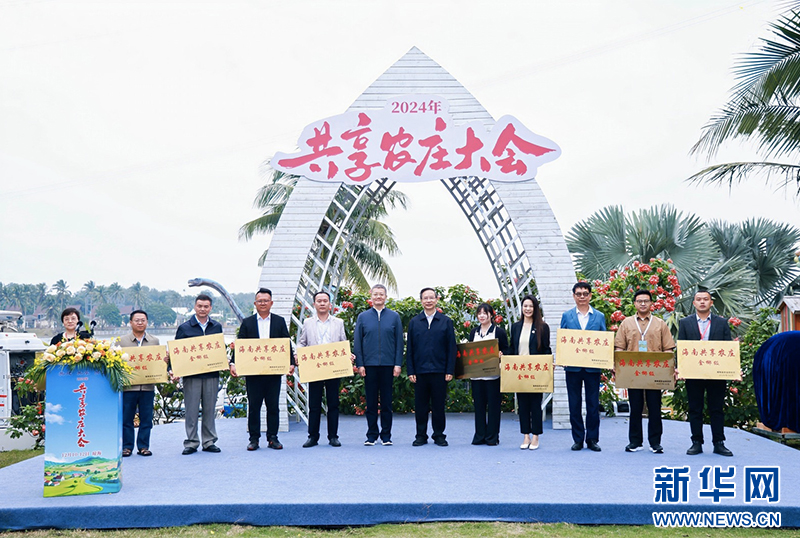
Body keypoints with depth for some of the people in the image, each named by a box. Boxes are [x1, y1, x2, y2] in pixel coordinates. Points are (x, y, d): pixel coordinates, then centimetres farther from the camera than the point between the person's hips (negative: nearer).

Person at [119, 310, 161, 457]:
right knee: (126, 418, 3)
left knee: (146, 418, 4)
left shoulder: (154, 341, 13)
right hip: (128, 386, -1)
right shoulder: (122, 341, 7)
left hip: (148, 386, 2)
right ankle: (127, 446, 13)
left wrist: (164, 360, -7)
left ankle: (143, 446, 14)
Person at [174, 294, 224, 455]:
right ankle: (191, 443, 9)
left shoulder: (217, 327, 11)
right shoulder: (184, 328, 3)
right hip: (191, 374, -2)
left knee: (210, 409, 7)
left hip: (212, 374, 2)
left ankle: (209, 442, 15)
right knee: (191, 410, 0)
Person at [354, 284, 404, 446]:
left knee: (386, 402, 4)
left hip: (388, 365, 0)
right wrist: (360, 364, -1)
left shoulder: (394, 317, 6)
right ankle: (371, 435, 13)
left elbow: (399, 342, 5)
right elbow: (357, 342, 7)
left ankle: (386, 436, 12)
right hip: (369, 365, 0)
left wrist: (398, 364, -3)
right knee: (371, 402, 4)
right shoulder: (363, 317, 8)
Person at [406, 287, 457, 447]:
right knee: (420, 406, 5)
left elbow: (451, 348, 4)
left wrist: (450, 371, -3)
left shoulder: (446, 322, 6)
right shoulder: (414, 322, 9)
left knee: (438, 405, 4)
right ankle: (421, 435, 15)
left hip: (439, 372, -1)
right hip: (420, 372, 1)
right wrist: (410, 371, -1)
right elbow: (409, 349, 7)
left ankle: (439, 435, 16)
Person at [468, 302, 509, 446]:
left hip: (493, 374, -4)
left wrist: (500, 354, -17)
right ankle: (480, 436, 14)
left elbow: (506, 351, 2)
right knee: (478, 405, 6)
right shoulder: (474, 332, 14)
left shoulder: (499, 331, 1)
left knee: (493, 405, 0)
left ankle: (492, 437, 8)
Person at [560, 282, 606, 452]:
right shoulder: (567, 316, 6)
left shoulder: (599, 316, 7)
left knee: (593, 405, 3)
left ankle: (592, 439, 13)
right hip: (573, 366, 0)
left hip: (592, 367, 0)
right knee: (574, 405, 5)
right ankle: (578, 439, 13)